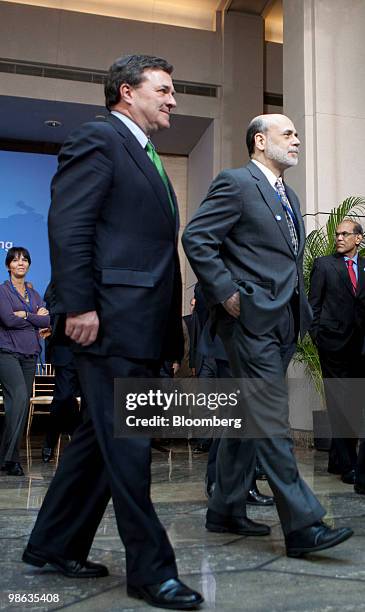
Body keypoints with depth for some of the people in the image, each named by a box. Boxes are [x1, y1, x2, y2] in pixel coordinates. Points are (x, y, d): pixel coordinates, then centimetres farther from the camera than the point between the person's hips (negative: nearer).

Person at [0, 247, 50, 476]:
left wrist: (24, 315, -9)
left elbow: (47, 321, 3)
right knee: (19, 398, -21)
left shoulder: (34, 293, 17)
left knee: (23, 404, 3)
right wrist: (36, 318, -3)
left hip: (30, 354, 6)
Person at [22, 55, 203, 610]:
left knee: (100, 439, 15)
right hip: (111, 323, -10)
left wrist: (170, 332, 17)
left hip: (143, 329, 10)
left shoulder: (147, 158, 25)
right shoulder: (98, 140, -3)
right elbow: (68, 226, -13)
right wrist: (79, 307, -20)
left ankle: (54, 545, 30)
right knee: (127, 445, -2)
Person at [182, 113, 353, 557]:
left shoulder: (288, 196, 23)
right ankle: (301, 525, -2)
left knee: (249, 419, 12)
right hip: (251, 319, -9)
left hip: (281, 322, 9)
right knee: (271, 420, -8)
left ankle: (225, 510, 24)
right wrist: (227, 294, -16)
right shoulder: (236, 183, -4)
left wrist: (299, 307, 14)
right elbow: (196, 238, -14)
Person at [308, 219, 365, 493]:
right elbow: (314, 304, 2)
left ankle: (339, 460, 21)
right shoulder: (323, 264, 4)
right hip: (334, 344, -4)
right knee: (340, 406, -1)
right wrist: (317, 337, -4)